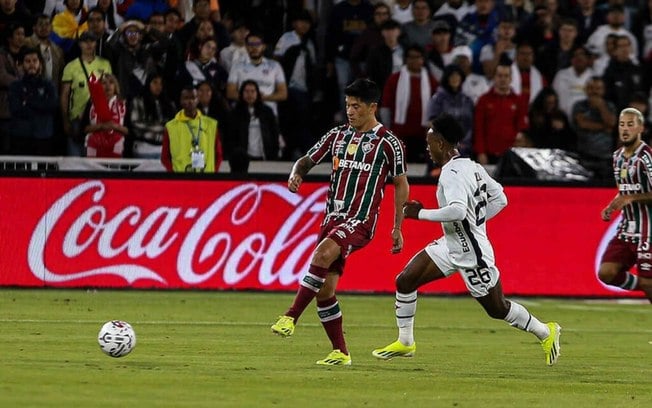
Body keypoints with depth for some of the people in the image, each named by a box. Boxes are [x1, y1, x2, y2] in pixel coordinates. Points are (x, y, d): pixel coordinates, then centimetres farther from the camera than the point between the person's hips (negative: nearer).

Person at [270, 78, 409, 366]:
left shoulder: (387, 143, -2)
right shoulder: (338, 135, 13)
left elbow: (401, 184, 5)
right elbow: (308, 160, 18)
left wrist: (397, 228, 3)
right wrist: (296, 173, -7)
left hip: (360, 220, -6)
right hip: (333, 218, 6)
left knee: (322, 254, -33)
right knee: (324, 290, 0)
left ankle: (291, 317, -32)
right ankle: (340, 353, 11)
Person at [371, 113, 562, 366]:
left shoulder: (452, 174, -24)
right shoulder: (472, 166, 3)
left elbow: (457, 210, -39)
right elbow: (500, 199, 10)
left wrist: (420, 213, -28)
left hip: (472, 254, -10)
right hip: (451, 245, 10)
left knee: (497, 309, 7)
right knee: (405, 281, 4)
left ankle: (545, 332, 27)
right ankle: (405, 343, 15)